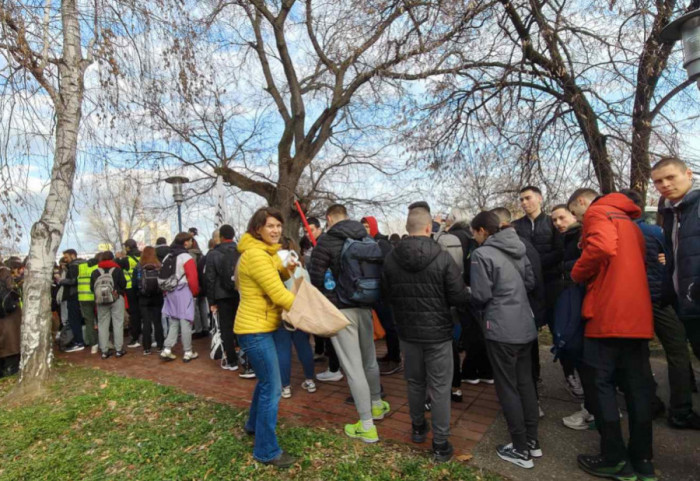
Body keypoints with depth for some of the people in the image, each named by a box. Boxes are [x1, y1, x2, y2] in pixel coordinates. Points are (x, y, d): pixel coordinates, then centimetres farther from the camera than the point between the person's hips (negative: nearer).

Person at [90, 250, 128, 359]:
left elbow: (92, 287, 3)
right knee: (118, 323, 2)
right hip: (117, 299, -2)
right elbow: (123, 284, -9)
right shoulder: (117, 270, -5)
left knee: (102, 325, 8)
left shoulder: (95, 272, 2)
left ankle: (104, 351, 10)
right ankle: (119, 350, 3)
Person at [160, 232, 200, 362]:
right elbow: (192, 279, -15)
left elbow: (163, 277, 13)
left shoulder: (168, 257, 11)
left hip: (170, 293, 7)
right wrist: (195, 292, 0)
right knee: (185, 323, 0)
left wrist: (166, 292, 19)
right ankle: (188, 352, 6)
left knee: (173, 323, 15)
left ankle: (167, 350, 9)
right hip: (184, 293, -7)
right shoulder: (187, 258, -12)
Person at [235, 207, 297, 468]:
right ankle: (267, 450, 10)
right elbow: (279, 295, -24)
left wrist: (286, 270, -3)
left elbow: (274, 282, 18)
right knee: (272, 388, -4)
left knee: (266, 380, 24)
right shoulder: (256, 254, -21)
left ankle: (254, 424, 44)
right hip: (255, 329, -10)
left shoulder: (266, 252, 12)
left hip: (261, 326, 10)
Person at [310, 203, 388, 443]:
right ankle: (376, 404, 43)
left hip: (340, 309, -6)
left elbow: (316, 279, -10)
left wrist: (328, 297, 9)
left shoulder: (326, 241, -10)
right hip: (364, 306, 6)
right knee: (369, 359, 23)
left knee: (353, 367, 1)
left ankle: (367, 426, 10)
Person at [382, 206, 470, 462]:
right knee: (439, 388, 8)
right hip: (437, 331, -3)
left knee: (414, 382, 20)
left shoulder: (391, 258, -8)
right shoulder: (442, 258, -18)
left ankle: (418, 428, 38)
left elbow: (387, 294, 2)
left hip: (407, 331, 4)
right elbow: (460, 298, -14)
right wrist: (449, 296, 8)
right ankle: (441, 444, 18)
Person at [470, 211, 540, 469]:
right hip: (525, 325, 7)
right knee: (525, 382, 16)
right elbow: (531, 283, 14)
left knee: (507, 387, 5)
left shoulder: (482, 254, -14)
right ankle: (532, 440, 28)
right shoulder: (518, 248, 8)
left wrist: (473, 295, 6)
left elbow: (480, 296, -15)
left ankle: (521, 449, 15)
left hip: (501, 329, -7)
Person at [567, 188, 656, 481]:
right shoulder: (628, 221, 25)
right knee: (637, 386, 11)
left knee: (599, 383, 1)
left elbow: (601, 248, -22)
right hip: (638, 316, 9)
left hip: (608, 314, -8)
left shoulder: (598, 212, -3)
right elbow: (634, 264, 24)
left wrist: (577, 274, -7)